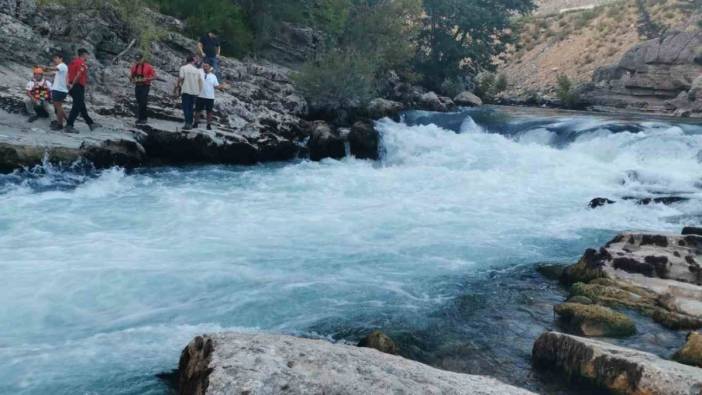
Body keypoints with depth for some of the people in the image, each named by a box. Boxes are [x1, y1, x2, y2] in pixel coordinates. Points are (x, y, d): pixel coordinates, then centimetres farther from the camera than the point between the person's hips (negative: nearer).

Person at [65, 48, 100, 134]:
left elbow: (68, 73, 12)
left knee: (82, 107, 16)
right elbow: (78, 75, -23)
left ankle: (91, 123, 27)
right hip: (78, 87, -9)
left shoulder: (74, 62, 15)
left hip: (73, 87, 9)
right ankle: (69, 127, -9)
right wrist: (73, 84, -16)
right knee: (76, 108, -7)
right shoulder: (82, 63, -11)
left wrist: (69, 84, 7)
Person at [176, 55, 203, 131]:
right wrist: (199, 90, 12)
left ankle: (187, 123, -11)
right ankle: (190, 124, 13)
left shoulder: (183, 68, -4)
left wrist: (179, 86, 5)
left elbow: (180, 78, -10)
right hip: (194, 91, 4)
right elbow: (200, 81, 5)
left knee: (186, 108, -2)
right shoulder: (197, 70, 6)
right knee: (191, 108, 13)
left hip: (186, 91, -4)